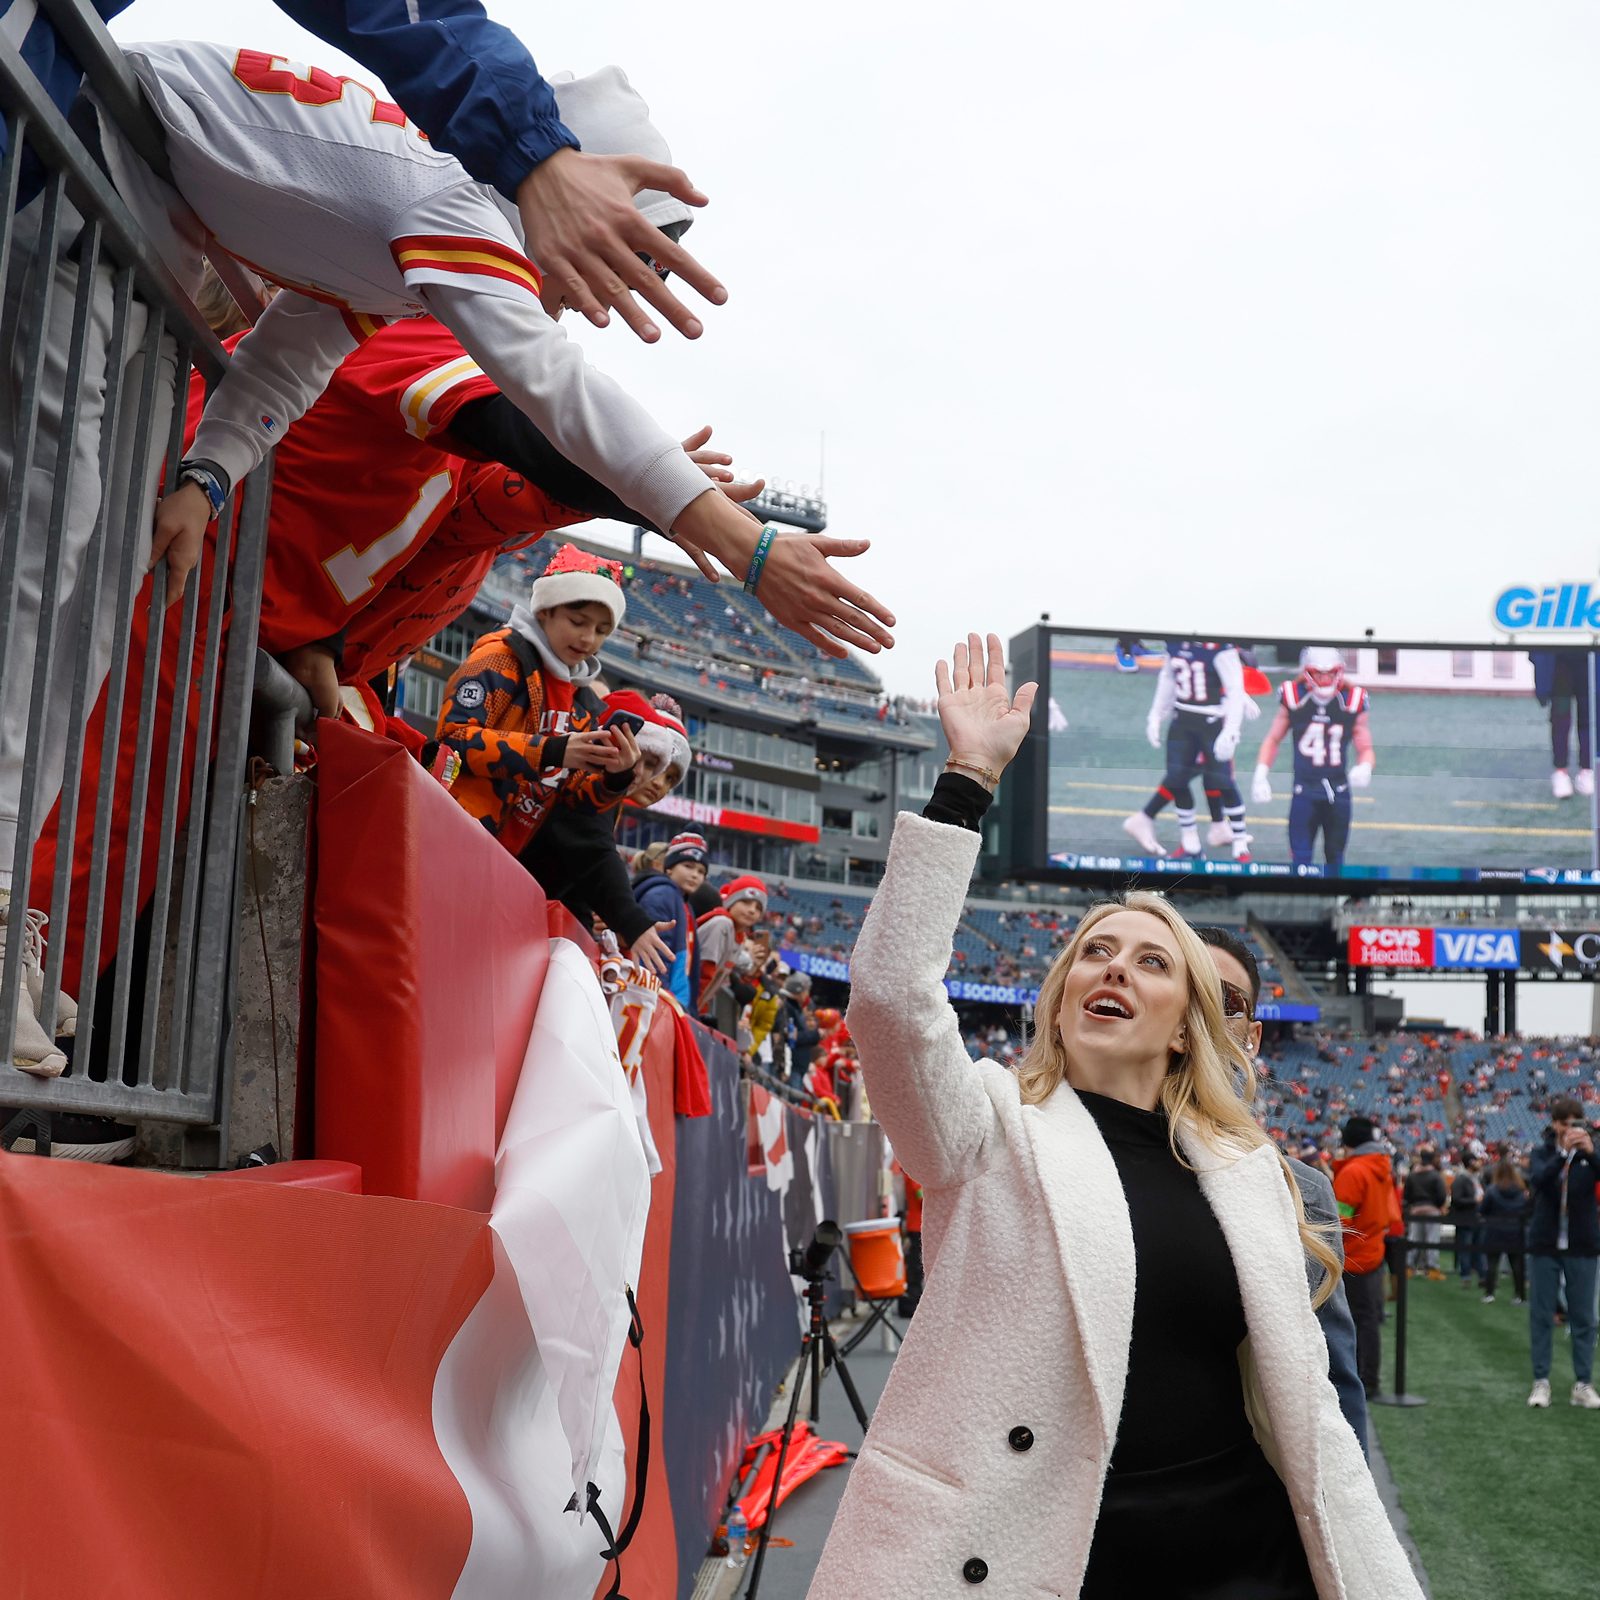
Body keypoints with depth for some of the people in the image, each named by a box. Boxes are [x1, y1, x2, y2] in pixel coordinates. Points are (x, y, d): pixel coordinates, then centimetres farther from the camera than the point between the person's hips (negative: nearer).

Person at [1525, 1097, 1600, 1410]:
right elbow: (1537, 1180, -18)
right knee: (1541, 1315, 3)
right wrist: (1563, 1152, -31)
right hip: (1545, 1244, 0)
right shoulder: (1543, 1152, 2)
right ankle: (1541, 1381, 9)